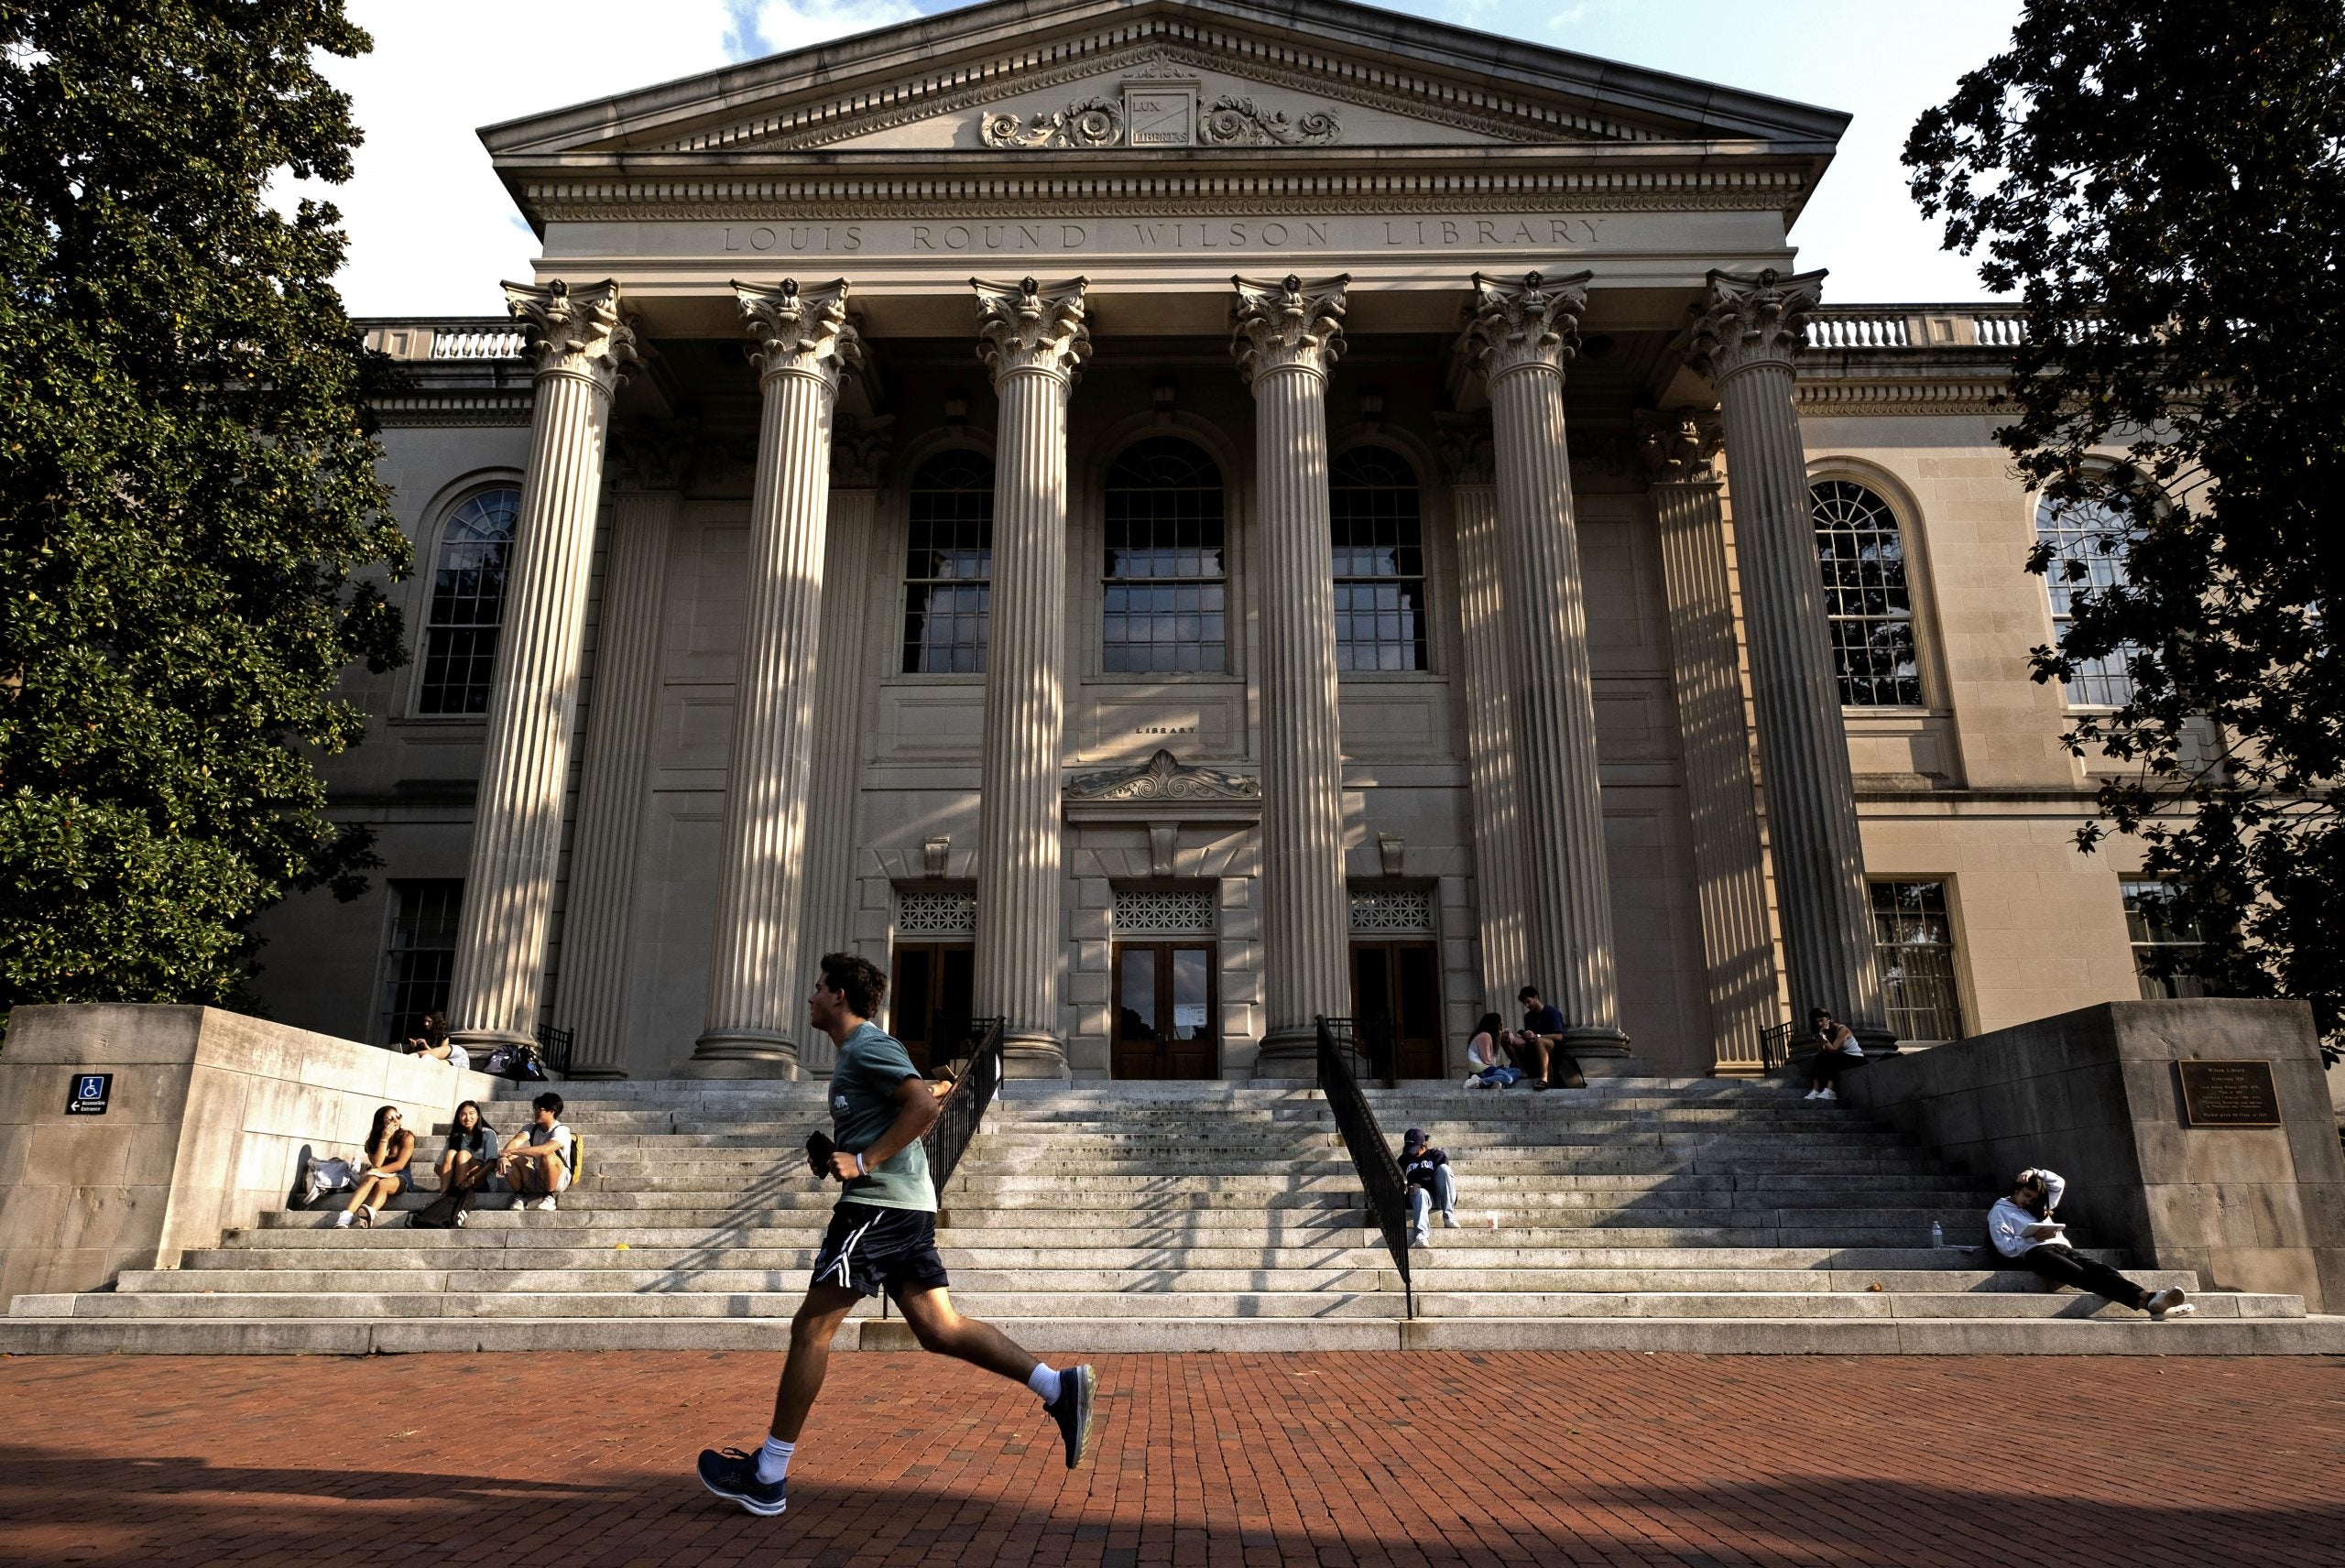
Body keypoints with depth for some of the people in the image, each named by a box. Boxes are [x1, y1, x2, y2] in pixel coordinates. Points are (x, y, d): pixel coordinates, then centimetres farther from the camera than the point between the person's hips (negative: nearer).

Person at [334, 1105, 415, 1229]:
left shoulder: (406, 1137, -2)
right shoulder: (372, 1140, 6)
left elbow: (400, 1165, -12)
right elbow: (377, 1164, -10)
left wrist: (376, 1171, -19)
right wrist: (384, 1139, -14)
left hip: (401, 1177, -2)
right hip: (381, 1176, 2)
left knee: (381, 1183, -36)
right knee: (371, 1179, -34)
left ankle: (370, 1213, -66)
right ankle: (346, 1216, -56)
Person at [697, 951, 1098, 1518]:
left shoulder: (868, 1047, -9)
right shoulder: (854, 1053, 22)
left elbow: (924, 1107, -21)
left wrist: (864, 1161, -19)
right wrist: (837, 1155, 14)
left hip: (879, 1203, -10)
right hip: (905, 1204, 10)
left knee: (811, 1327, -2)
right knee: (938, 1329, 5)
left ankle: (767, 1478, 7)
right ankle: (1060, 1387, 0)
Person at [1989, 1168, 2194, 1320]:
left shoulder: (2038, 1207, 35)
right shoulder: (2000, 1211, 14)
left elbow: (2059, 1183, 31)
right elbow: (2005, 1247, -1)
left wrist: (2035, 1173, 17)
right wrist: (2034, 1237, -11)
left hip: (2062, 1247, 7)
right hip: (2034, 1252, -7)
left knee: (2099, 1269, -26)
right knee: (2082, 1275, -33)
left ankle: (2149, 1299, -52)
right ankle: (2146, 1301, -56)